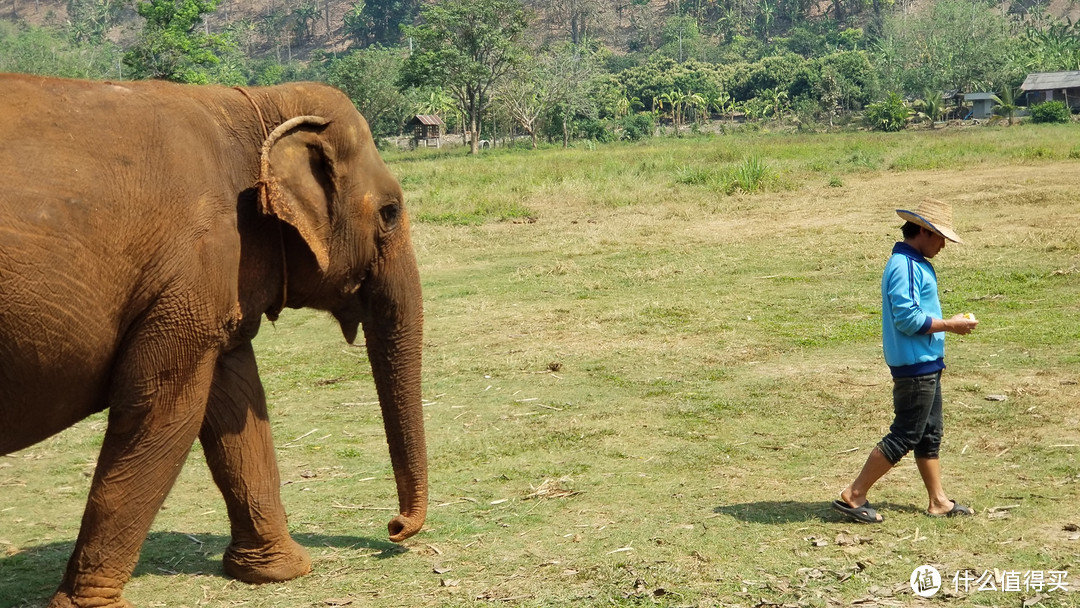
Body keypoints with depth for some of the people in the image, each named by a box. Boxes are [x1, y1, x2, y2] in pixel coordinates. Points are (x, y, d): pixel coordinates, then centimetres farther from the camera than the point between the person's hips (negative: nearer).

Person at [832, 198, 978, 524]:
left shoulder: (916, 264, 14)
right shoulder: (904, 266, -19)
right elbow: (908, 319, -25)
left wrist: (949, 323, 12)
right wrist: (950, 325, -17)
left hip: (927, 365, 11)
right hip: (915, 366, -11)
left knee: (929, 434, 16)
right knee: (905, 436, -5)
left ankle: (939, 501, 26)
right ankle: (853, 496, 0)